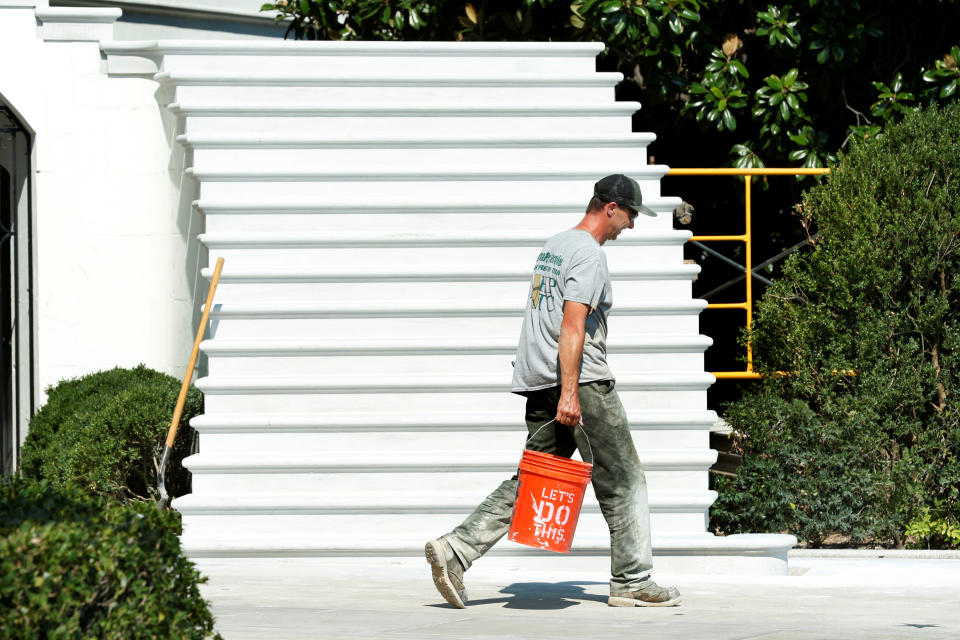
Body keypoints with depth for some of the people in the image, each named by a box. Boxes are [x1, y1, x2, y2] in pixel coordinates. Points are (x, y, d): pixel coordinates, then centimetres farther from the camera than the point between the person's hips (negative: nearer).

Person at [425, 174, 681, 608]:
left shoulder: (553, 245, 19)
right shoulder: (589, 253, -11)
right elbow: (572, 326, -20)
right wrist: (569, 393, -25)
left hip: (538, 380, 9)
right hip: (581, 379, -9)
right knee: (623, 481, 0)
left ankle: (455, 549, -3)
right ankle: (632, 582, 4)